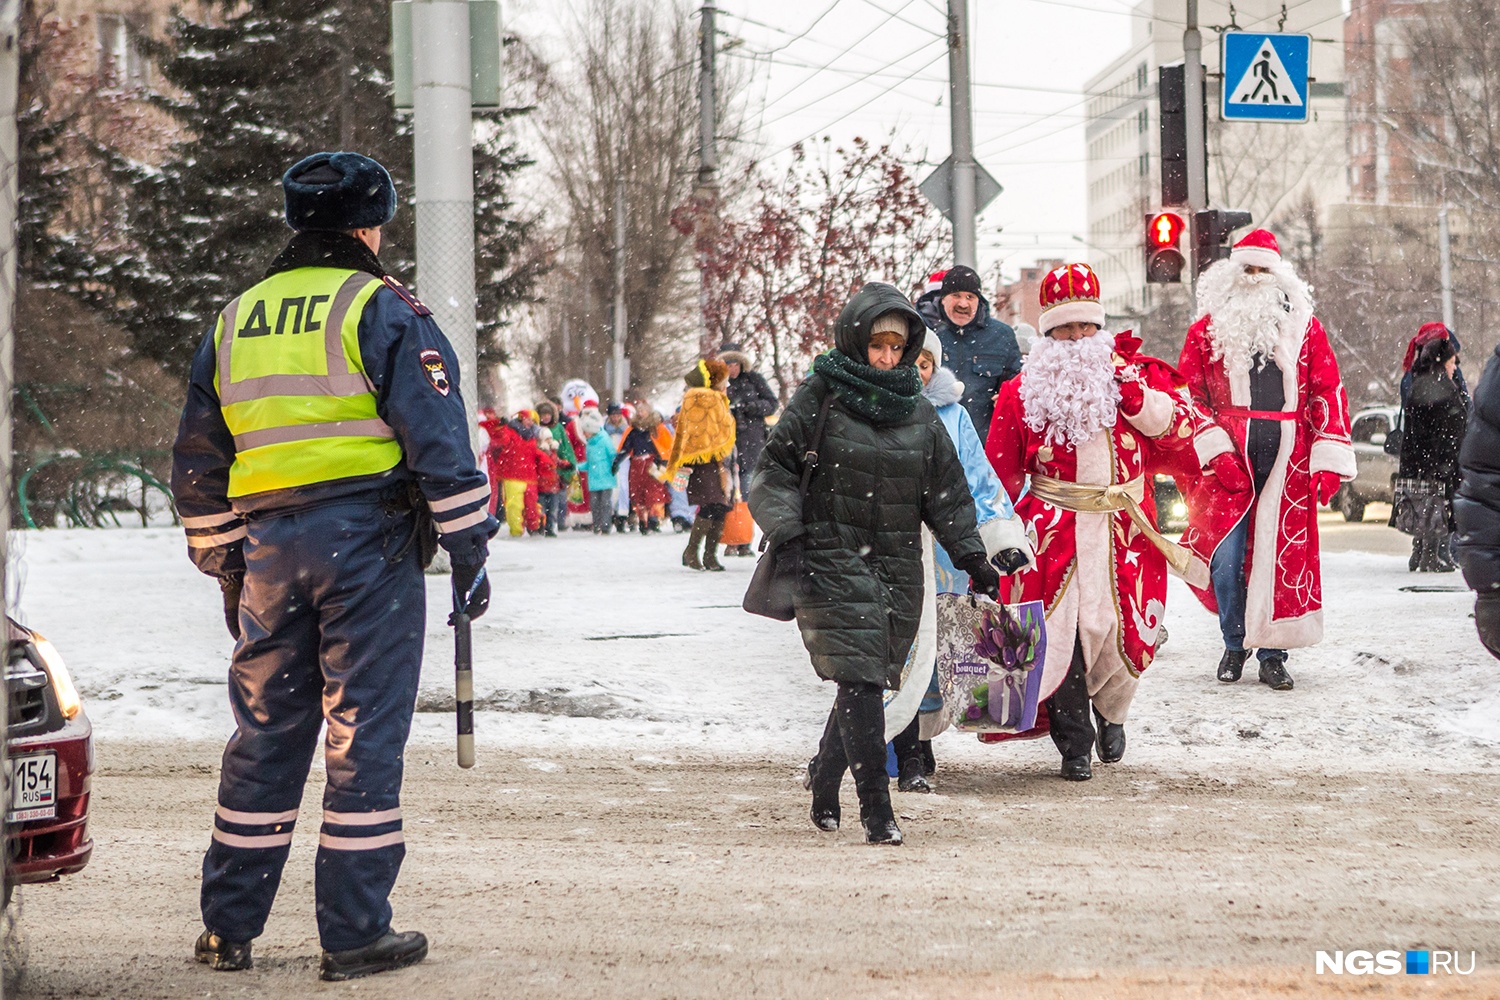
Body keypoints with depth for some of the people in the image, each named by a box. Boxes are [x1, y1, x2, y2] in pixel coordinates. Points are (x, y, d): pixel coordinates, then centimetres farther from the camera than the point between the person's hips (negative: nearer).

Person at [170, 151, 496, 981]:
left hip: (269, 548, 5)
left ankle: (228, 927, 17)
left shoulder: (233, 322, 16)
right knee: (364, 734, -1)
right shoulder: (381, 310, -3)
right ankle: (355, 934, 0)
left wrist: (224, 570, 26)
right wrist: (469, 551, -4)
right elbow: (437, 438, -9)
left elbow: (197, 464, 19)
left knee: (264, 735, 12)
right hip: (368, 541, -5)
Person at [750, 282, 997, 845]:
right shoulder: (820, 398, 0)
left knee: (868, 682, 4)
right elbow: (773, 470, 1)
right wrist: (789, 537, -10)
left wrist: (973, 558, 13)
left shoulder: (919, 412, 13)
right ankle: (876, 809, -15)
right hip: (833, 561, -4)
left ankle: (824, 786, 24)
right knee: (860, 677, -15)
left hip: (898, 567, 4)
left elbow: (947, 494, 18)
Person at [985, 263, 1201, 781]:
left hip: (1123, 526, 0)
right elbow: (1001, 471, 12)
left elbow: (1177, 426, -3)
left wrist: (1129, 385, -13)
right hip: (1053, 524, 0)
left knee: (1120, 626, -3)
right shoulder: (1022, 392, 7)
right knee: (1058, 631, -8)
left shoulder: (1134, 371, 9)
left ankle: (1110, 710, 28)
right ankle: (1074, 742, 6)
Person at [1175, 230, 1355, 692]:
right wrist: (1213, 451, -8)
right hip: (1228, 459, -1)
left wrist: (1330, 457, -2)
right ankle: (1234, 644, 16)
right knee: (1226, 558, -5)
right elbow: (1189, 394, 5)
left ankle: (1272, 655, 11)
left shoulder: (1304, 326, 11)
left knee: (1284, 557, 0)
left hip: (1287, 458, 1)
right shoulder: (1208, 328, 8)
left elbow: (1328, 390, 8)